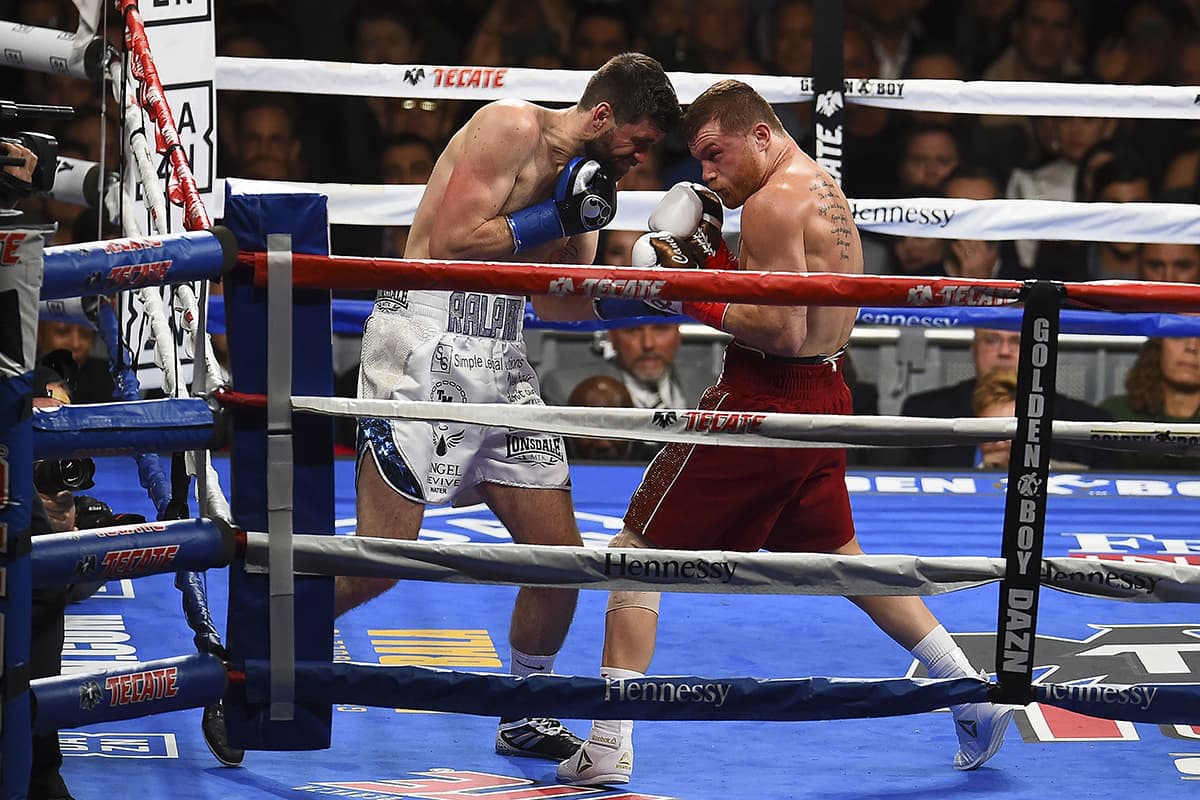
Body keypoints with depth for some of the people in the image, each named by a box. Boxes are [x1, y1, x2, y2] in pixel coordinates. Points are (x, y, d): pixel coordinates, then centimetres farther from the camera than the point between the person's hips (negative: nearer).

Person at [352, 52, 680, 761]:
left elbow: (564, 300, 16)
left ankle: (526, 719, 23)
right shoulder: (511, 129, -9)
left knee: (560, 554, 7)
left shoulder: (585, 175, 16)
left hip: (500, 359, 8)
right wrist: (555, 219, -13)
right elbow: (451, 240, -17)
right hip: (427, 342, -8)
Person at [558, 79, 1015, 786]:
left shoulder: (774, 201, -16)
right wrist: (713, 256, 9)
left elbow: (781, 332, -21)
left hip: (764, 401, -9)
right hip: (825, 399, 9)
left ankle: (609, 747, -7)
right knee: (840, 557, 25)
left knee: (638, 551, -2)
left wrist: (692, 298, -15)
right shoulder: (827, 190, 15)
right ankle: (976, 696, 23)